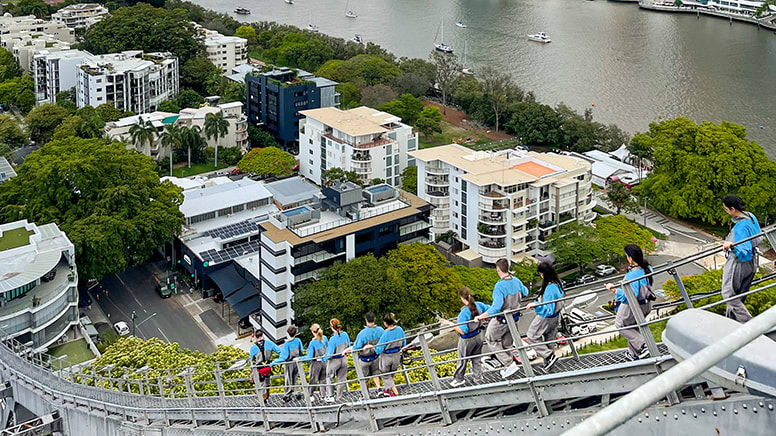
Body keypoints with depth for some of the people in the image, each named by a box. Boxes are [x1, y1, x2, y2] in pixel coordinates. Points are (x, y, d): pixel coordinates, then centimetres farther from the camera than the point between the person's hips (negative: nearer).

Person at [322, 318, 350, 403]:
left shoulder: (333, 339, -26)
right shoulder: (345, 334, -9)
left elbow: (329, 354, -21)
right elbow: (348, 346, 7)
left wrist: (322, 359, -6)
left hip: (334, 361, -5)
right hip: (344, 359, 5)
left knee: (329, 378, 16)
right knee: (341, 379, 16)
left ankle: (330, 396, 12)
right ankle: (339, 398, 23)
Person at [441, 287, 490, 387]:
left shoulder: (464, 313, -30)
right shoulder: (479, 305, -12)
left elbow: (463, 331, -29)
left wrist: (449, 323, -25)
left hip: (467, 340, -5)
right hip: (478, 337, 6)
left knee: (462, 360, 15)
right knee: (476, 359, 22)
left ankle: (458, 379, 32)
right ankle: (479, 378, 32)